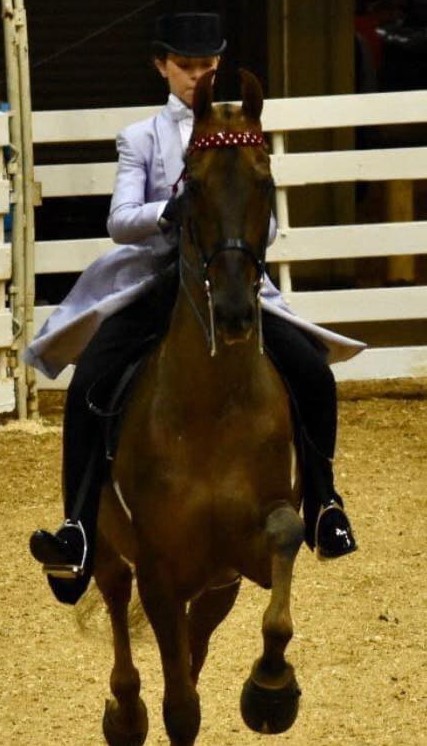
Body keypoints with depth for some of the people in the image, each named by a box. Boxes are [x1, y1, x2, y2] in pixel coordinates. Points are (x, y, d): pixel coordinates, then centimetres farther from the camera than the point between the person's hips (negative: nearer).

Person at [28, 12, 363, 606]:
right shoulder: (141, 139, 7)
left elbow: (266, 225, 3)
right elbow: (120, 221, -7)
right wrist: (170, 212, -28)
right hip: (156, 285, -1)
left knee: (312, 372, -19)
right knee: (87, 390, -23)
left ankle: (323, 504, 0)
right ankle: (80, 537, -23)